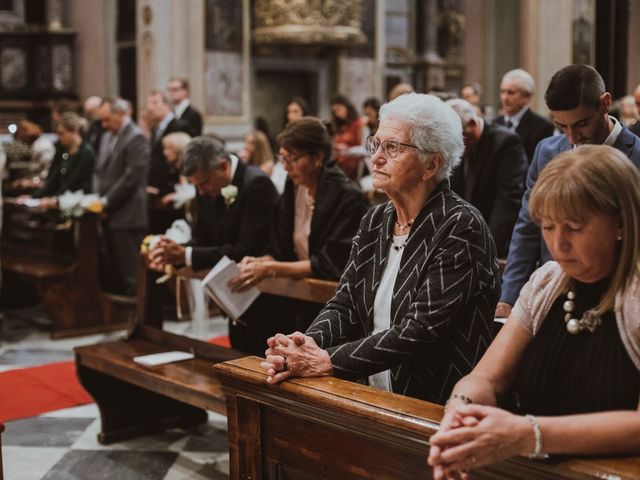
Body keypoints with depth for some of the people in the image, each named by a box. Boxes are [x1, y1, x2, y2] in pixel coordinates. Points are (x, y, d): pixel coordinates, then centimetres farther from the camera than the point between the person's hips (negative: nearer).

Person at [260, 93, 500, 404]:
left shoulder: (460, 228, -12)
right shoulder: (374, 222, 11)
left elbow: (421, 331, -18)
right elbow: (344, 305, 7)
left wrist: (326, 361, -19)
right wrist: (307, 345, -14)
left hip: (437, 407, -6)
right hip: (374, 401, 6)